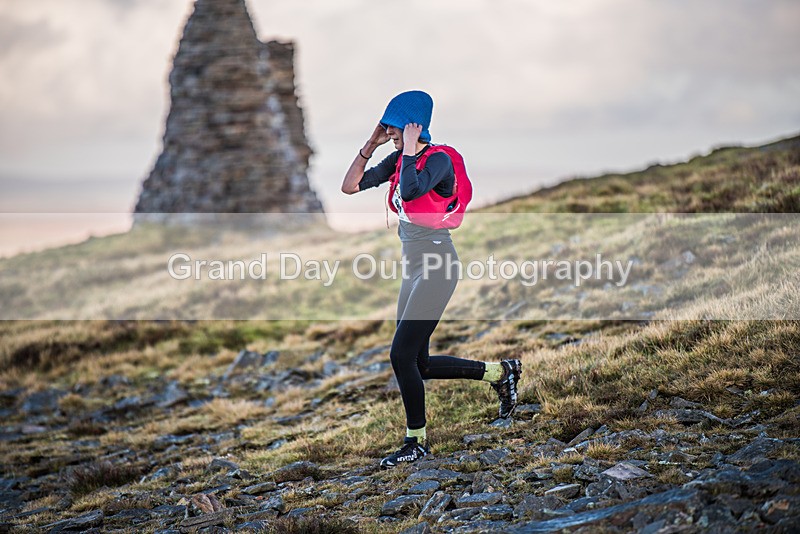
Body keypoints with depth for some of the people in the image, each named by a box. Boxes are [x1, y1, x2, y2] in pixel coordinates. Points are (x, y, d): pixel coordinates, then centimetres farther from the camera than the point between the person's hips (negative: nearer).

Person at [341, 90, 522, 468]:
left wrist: (409, 148, -22)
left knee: (402, 355, -9)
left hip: (436, 267, -9)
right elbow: (350, 186, 7)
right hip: (414, 266, 9)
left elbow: (410, 191, -34)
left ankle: (416, 442, 6)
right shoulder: (399, 158, 10)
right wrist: (371, 144, 1)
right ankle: (498, 372, 25)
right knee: (419, 364, 11)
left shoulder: (437, 159, -14)